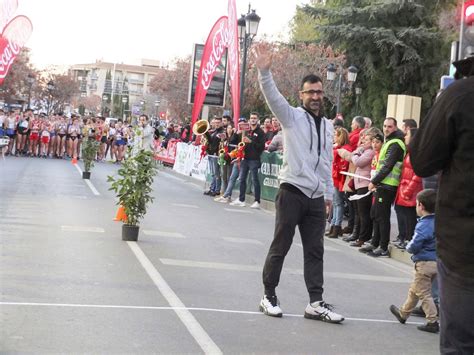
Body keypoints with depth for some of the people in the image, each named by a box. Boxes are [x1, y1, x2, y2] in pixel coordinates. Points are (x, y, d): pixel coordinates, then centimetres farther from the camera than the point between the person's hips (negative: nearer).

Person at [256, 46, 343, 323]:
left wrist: (329, 193, 18)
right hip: (292, 193, -6)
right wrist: (264, 73, -35)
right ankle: (269, 296, 14)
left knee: (315, 250, 6)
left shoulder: (328, 125, 15)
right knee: (280, 246, 2)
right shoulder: (292, 116, -2)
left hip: (316, 197, 6)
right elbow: (273, 97, -20)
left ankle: (316, 303, 10)